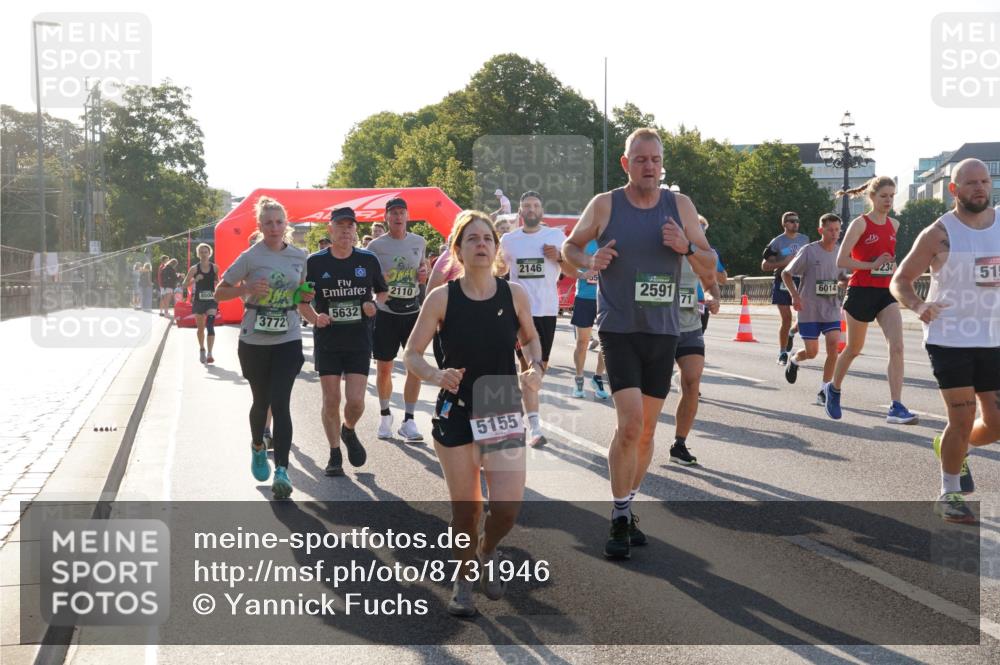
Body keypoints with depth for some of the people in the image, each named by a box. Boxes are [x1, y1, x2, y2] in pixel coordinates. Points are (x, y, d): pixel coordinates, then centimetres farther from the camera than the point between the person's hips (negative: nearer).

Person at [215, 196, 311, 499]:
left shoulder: (299, 256, 4)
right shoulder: (250, 257, -6)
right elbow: (219, 292, -3)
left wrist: (306, 296, -2)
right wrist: (247, 288, -20)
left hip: (288, 338, 1)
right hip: (254, 338, -1)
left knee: (280, 402, -12)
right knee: (261, 401, 12)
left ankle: (281, 471, -16)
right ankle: (258, 447, 44)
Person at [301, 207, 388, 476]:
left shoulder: (368, 260, 1)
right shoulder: (315, 262, -2)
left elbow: (383, 292, 14)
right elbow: (302, 301, 5)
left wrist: (374, 304, -8)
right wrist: (315, 318, -14)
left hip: (359, 340, 0)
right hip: (327, 340, 0)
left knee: (355, 400, -7)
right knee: (331, 400, 1)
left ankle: (349, 432, 27)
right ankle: (335, 455, 18)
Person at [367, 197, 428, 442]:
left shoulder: (419, 242, 7)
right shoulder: (376, 245, -3)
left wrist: (424, 272, -1)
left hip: (412, 310, 2)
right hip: (386, 311, -2)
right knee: (384, 368, 6)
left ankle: (408, 421, 1)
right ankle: (385, 415, 26)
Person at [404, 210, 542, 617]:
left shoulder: (514, 294, -3)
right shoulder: (442, 298, -7)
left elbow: (531, 339, 15)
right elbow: (412, 355, -3)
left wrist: (536, 369, -4)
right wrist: (437, 376, -22)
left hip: (504, 412, 1)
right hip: (456, 412, -1)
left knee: (507, 506, -9)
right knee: (465, 508, 6)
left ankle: (487, 551, 25)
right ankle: (464, 577, 32)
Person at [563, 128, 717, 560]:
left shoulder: (680, 206, 5)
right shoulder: (604, 205, -2)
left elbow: (710, 267, 8)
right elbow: (569, 246, 11)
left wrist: (687, 247, -13)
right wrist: (589, 261, -11)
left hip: (663, 331, 4)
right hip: (618, 329, -4)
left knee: (646, 430, 10)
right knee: (630, 423, -15)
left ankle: (626, 509, 28)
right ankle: (620, 520, -2)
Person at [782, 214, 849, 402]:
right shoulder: (809, 251, -9)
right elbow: (786, 274, -2)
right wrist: (795, 295, -15)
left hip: (832, 310, 3)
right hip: (809, 311, -3)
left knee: (834, 347, -12)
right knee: (812, 352, 2)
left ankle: (823, 390, -2)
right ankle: (794, 360, 39)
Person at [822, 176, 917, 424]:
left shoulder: (894, 225, 10)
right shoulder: (860, 223, -8)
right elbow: (841, 260, -13)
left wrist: (892, 267, 12)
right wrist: (872, 265, -18)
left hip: (885, 293, 4)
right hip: (861, 292, -4)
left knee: (897, 346, -15)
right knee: (854, 348, 11)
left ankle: (896, 408, -17)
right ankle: (833, 388, 39)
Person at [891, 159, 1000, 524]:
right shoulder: (939, 234, -9)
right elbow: (899, 281, -5)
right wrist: (919, 306, -24)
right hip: (950, 339, -5)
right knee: (963, 420, -6)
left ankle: (952, 450, 37)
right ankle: (949, 495, 12)